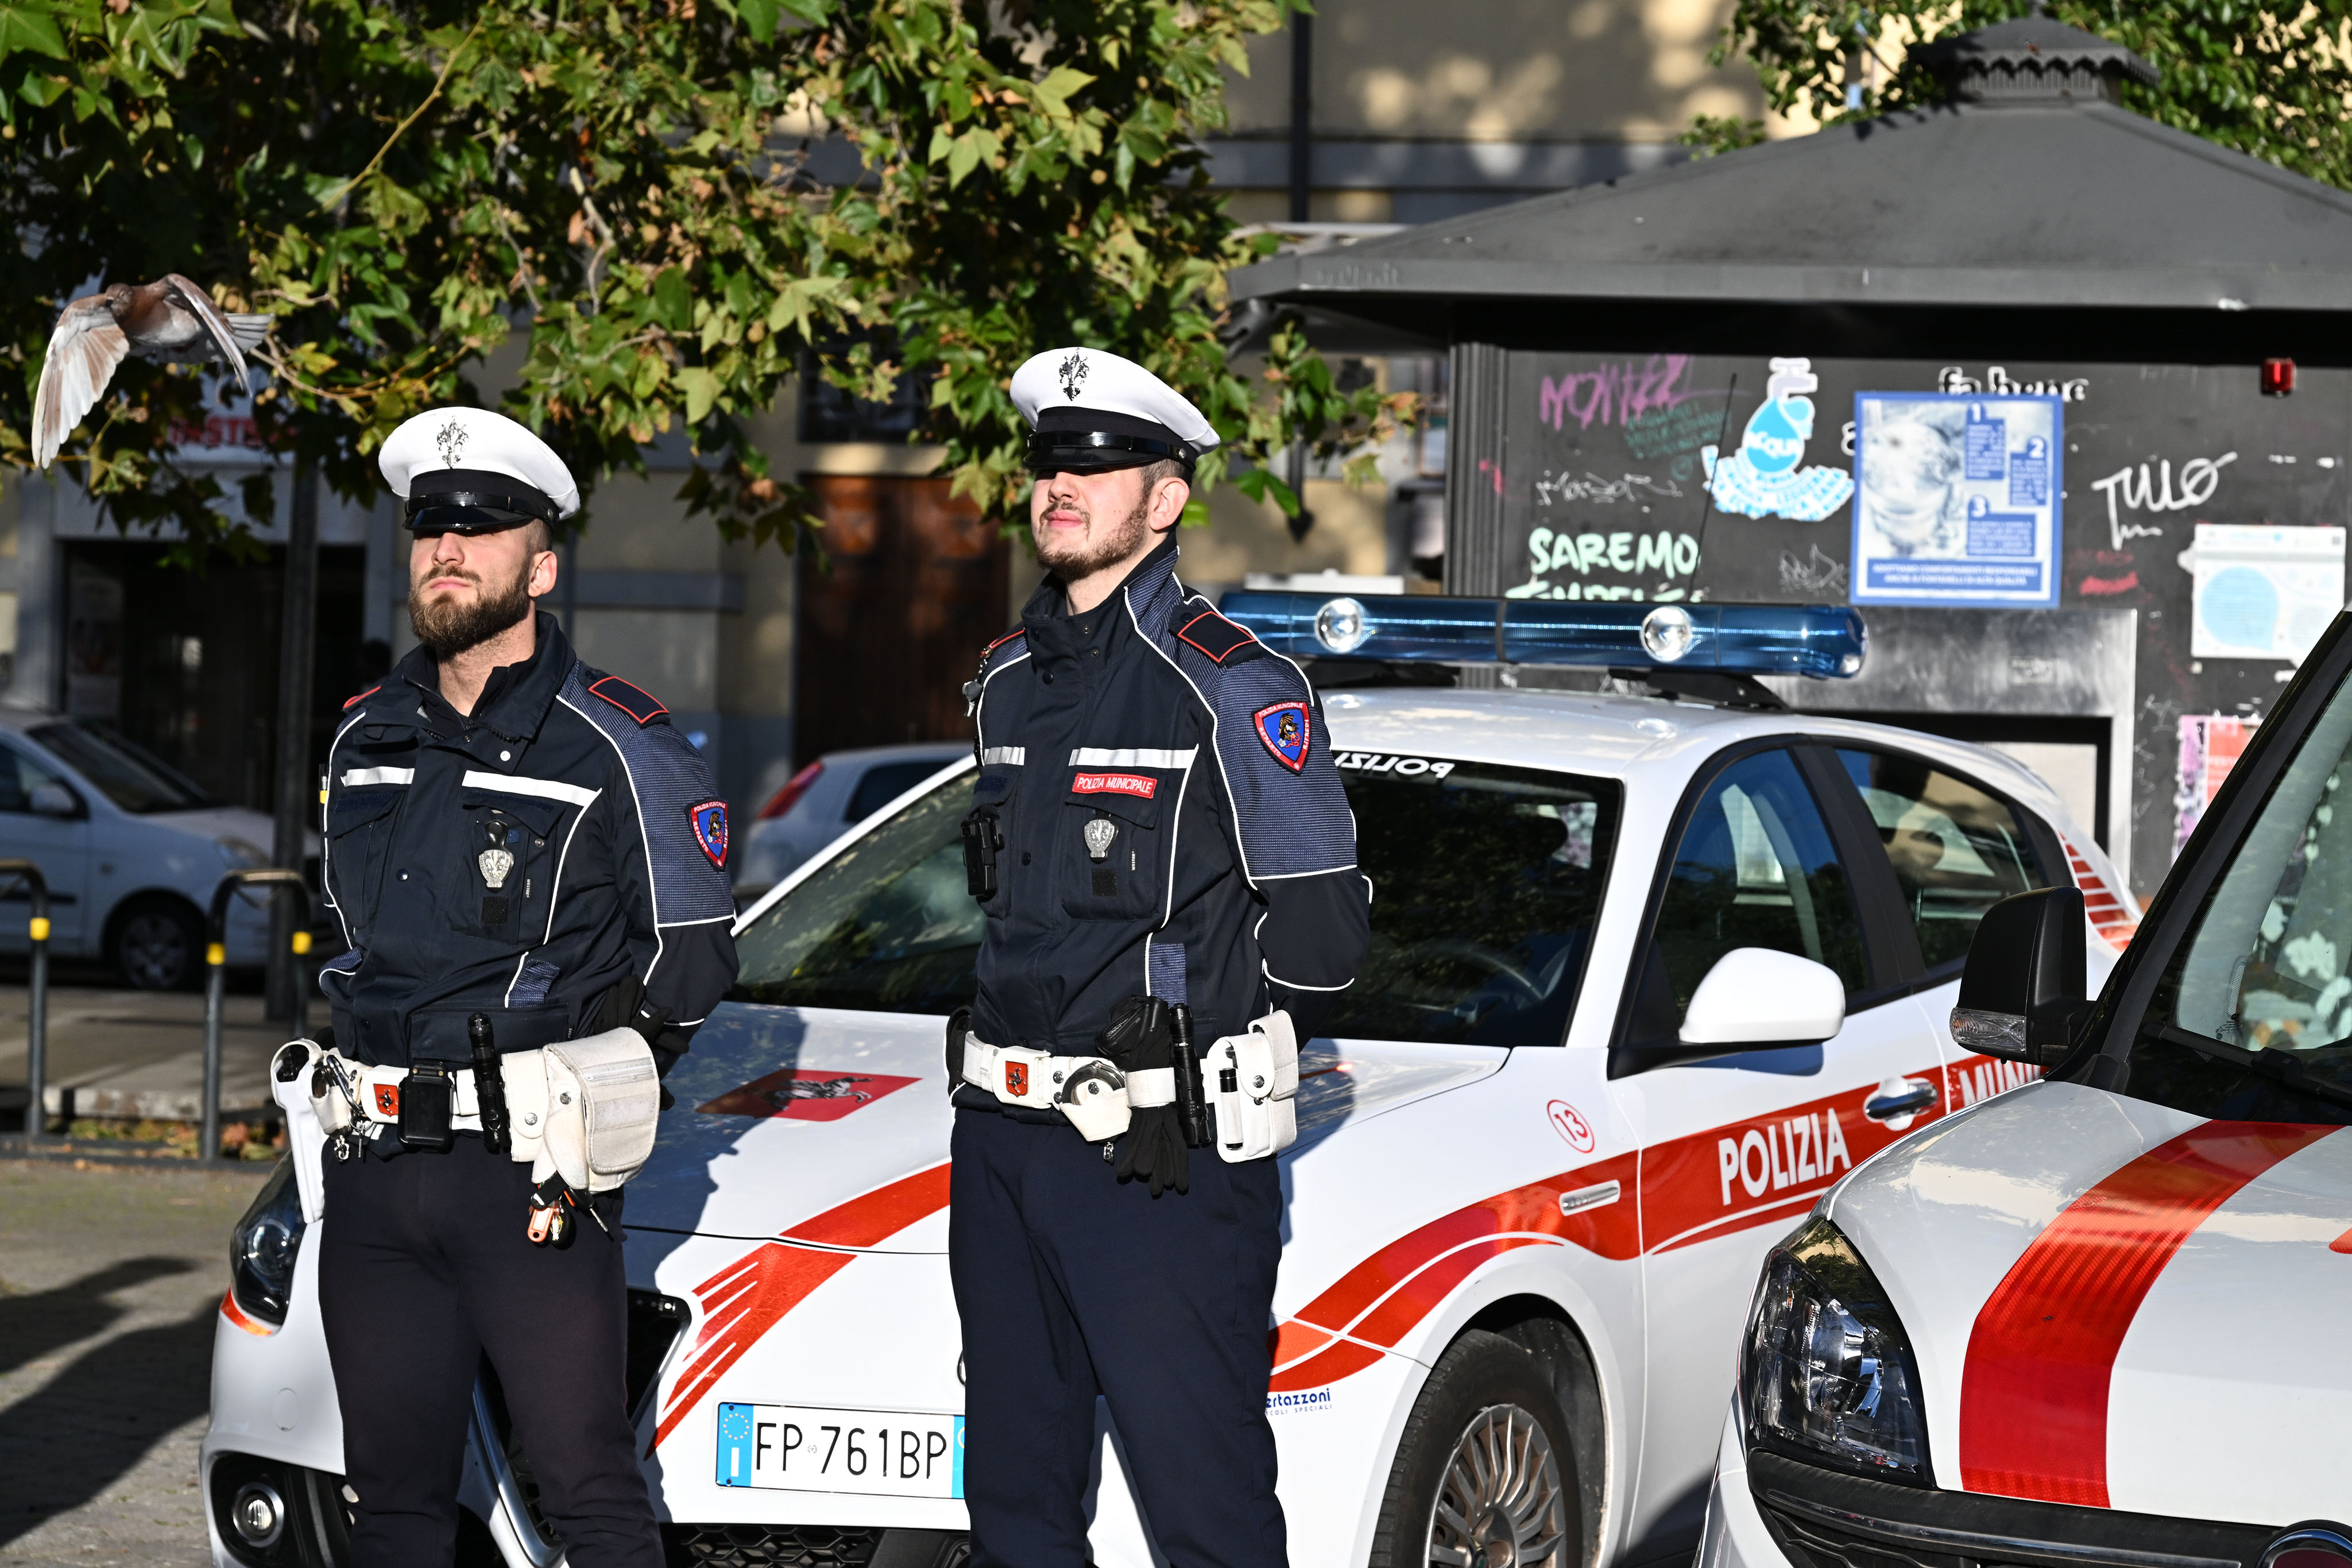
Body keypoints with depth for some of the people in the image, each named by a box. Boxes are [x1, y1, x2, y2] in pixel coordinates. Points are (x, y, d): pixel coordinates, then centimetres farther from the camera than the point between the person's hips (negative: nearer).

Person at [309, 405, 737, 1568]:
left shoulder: (617, 749, -4)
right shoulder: (364, 741, 14)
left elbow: (689, 962, 0)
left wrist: (578, 1094, -1)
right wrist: (382, 1087, 15)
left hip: (530, 1172, -6)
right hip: (370, 1168, 6)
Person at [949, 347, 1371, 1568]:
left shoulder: (1233, 690, -9)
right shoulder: (1008, 683, 14)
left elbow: (1321, 934, -8)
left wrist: (1191, 1028, 1)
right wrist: (1018, 1040, 15)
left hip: (1166, 1161, -8)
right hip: (999, 1145, 8)